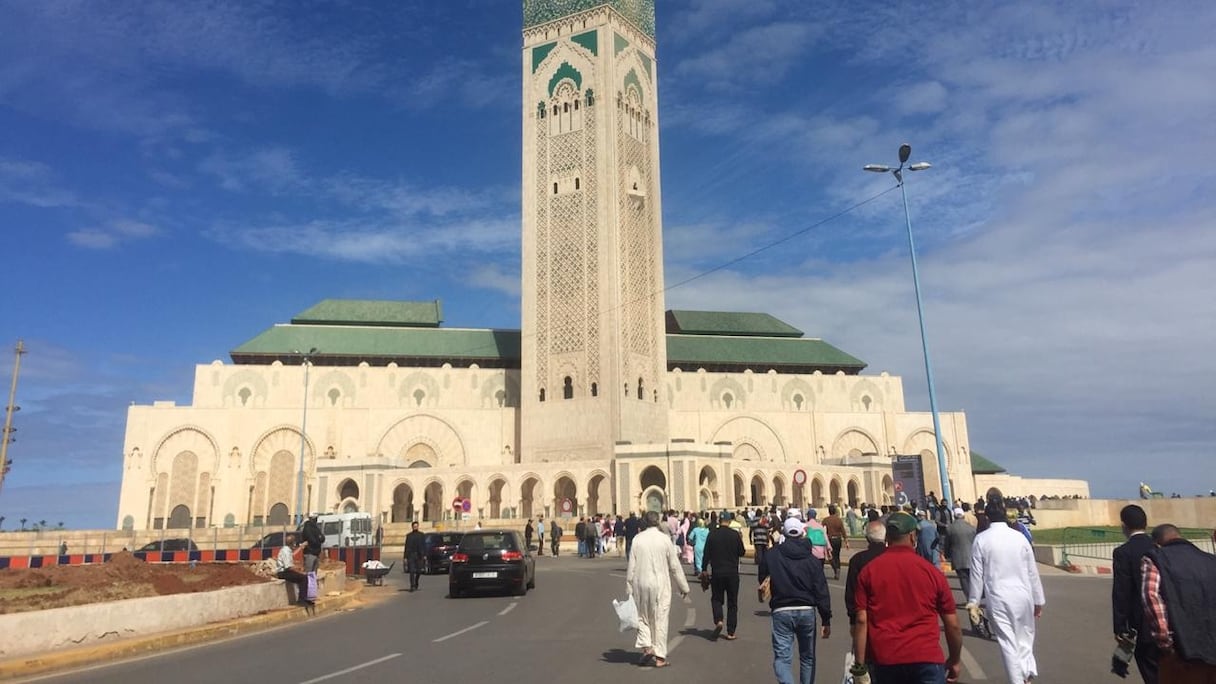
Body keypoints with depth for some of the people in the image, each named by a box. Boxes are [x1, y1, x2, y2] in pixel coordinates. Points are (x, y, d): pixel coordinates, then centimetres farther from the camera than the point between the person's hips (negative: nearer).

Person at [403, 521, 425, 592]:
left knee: (418, 571, 5)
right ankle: (412, 586, -5)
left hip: (419, 555, 1)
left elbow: (424, 545, 5)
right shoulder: (408, 536, 8)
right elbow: (406, 547, 6)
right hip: (411, 555, -1)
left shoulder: (421, 535, 8)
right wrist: (405, 557, 1)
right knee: (412, 571, -6)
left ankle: (416, 584, 29)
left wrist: (424, 555, -4)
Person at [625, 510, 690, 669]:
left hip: (640, 584, 1)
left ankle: (646, 646, 3)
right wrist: (683, 586, 8)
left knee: (643, 616, 17)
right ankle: (660, 657, 9)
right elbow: (675, 565, -1)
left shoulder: (637, 539, -2)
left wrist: (628, 588, 7)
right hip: (660, 584, -1)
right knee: (660, 619, 6)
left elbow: (631, 566, -1)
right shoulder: (664, 538, -5)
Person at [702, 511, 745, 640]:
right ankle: (731, 632, 9)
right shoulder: (735, 534, -6)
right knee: (732, 602, 10)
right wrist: (740, 540, 18)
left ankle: (718, 621, -11)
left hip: (716, 572, 0)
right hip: (732, 573, 0)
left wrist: (704, 569, 8)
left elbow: (707, 554, -2)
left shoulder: (712, 535, -3)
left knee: (716, 598, 14)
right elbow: (742, 553, 1)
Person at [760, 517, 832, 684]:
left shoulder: (771, 555, -5)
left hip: (781, 612, -2)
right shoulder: (812, 559, -2)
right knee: (807, 657, 19)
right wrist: (826, 620, -1)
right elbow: (821, 592, -5)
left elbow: (762, 579, 9)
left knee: (782, 657, -3)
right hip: (807, 611, 2)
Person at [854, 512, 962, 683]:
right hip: (926, 658, -1)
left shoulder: (869, 571, 1)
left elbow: (861, 621, -4)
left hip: (884, 659, 2)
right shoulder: (931, 571, 0)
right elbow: (952, 624, 5)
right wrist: (954, 661, 20)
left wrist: (860, 666, 1)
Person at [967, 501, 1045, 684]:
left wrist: (973, 602, 3)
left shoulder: (980, 540, -6)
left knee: (1008, 645, 3)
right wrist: (1038, 600, 13)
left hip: (997, 599, -2)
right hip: (1022, 596, 2)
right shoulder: (1019, 537, -2)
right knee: (1025, 639, 17)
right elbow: (1032, 572, 3)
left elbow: (977, 574, -5)